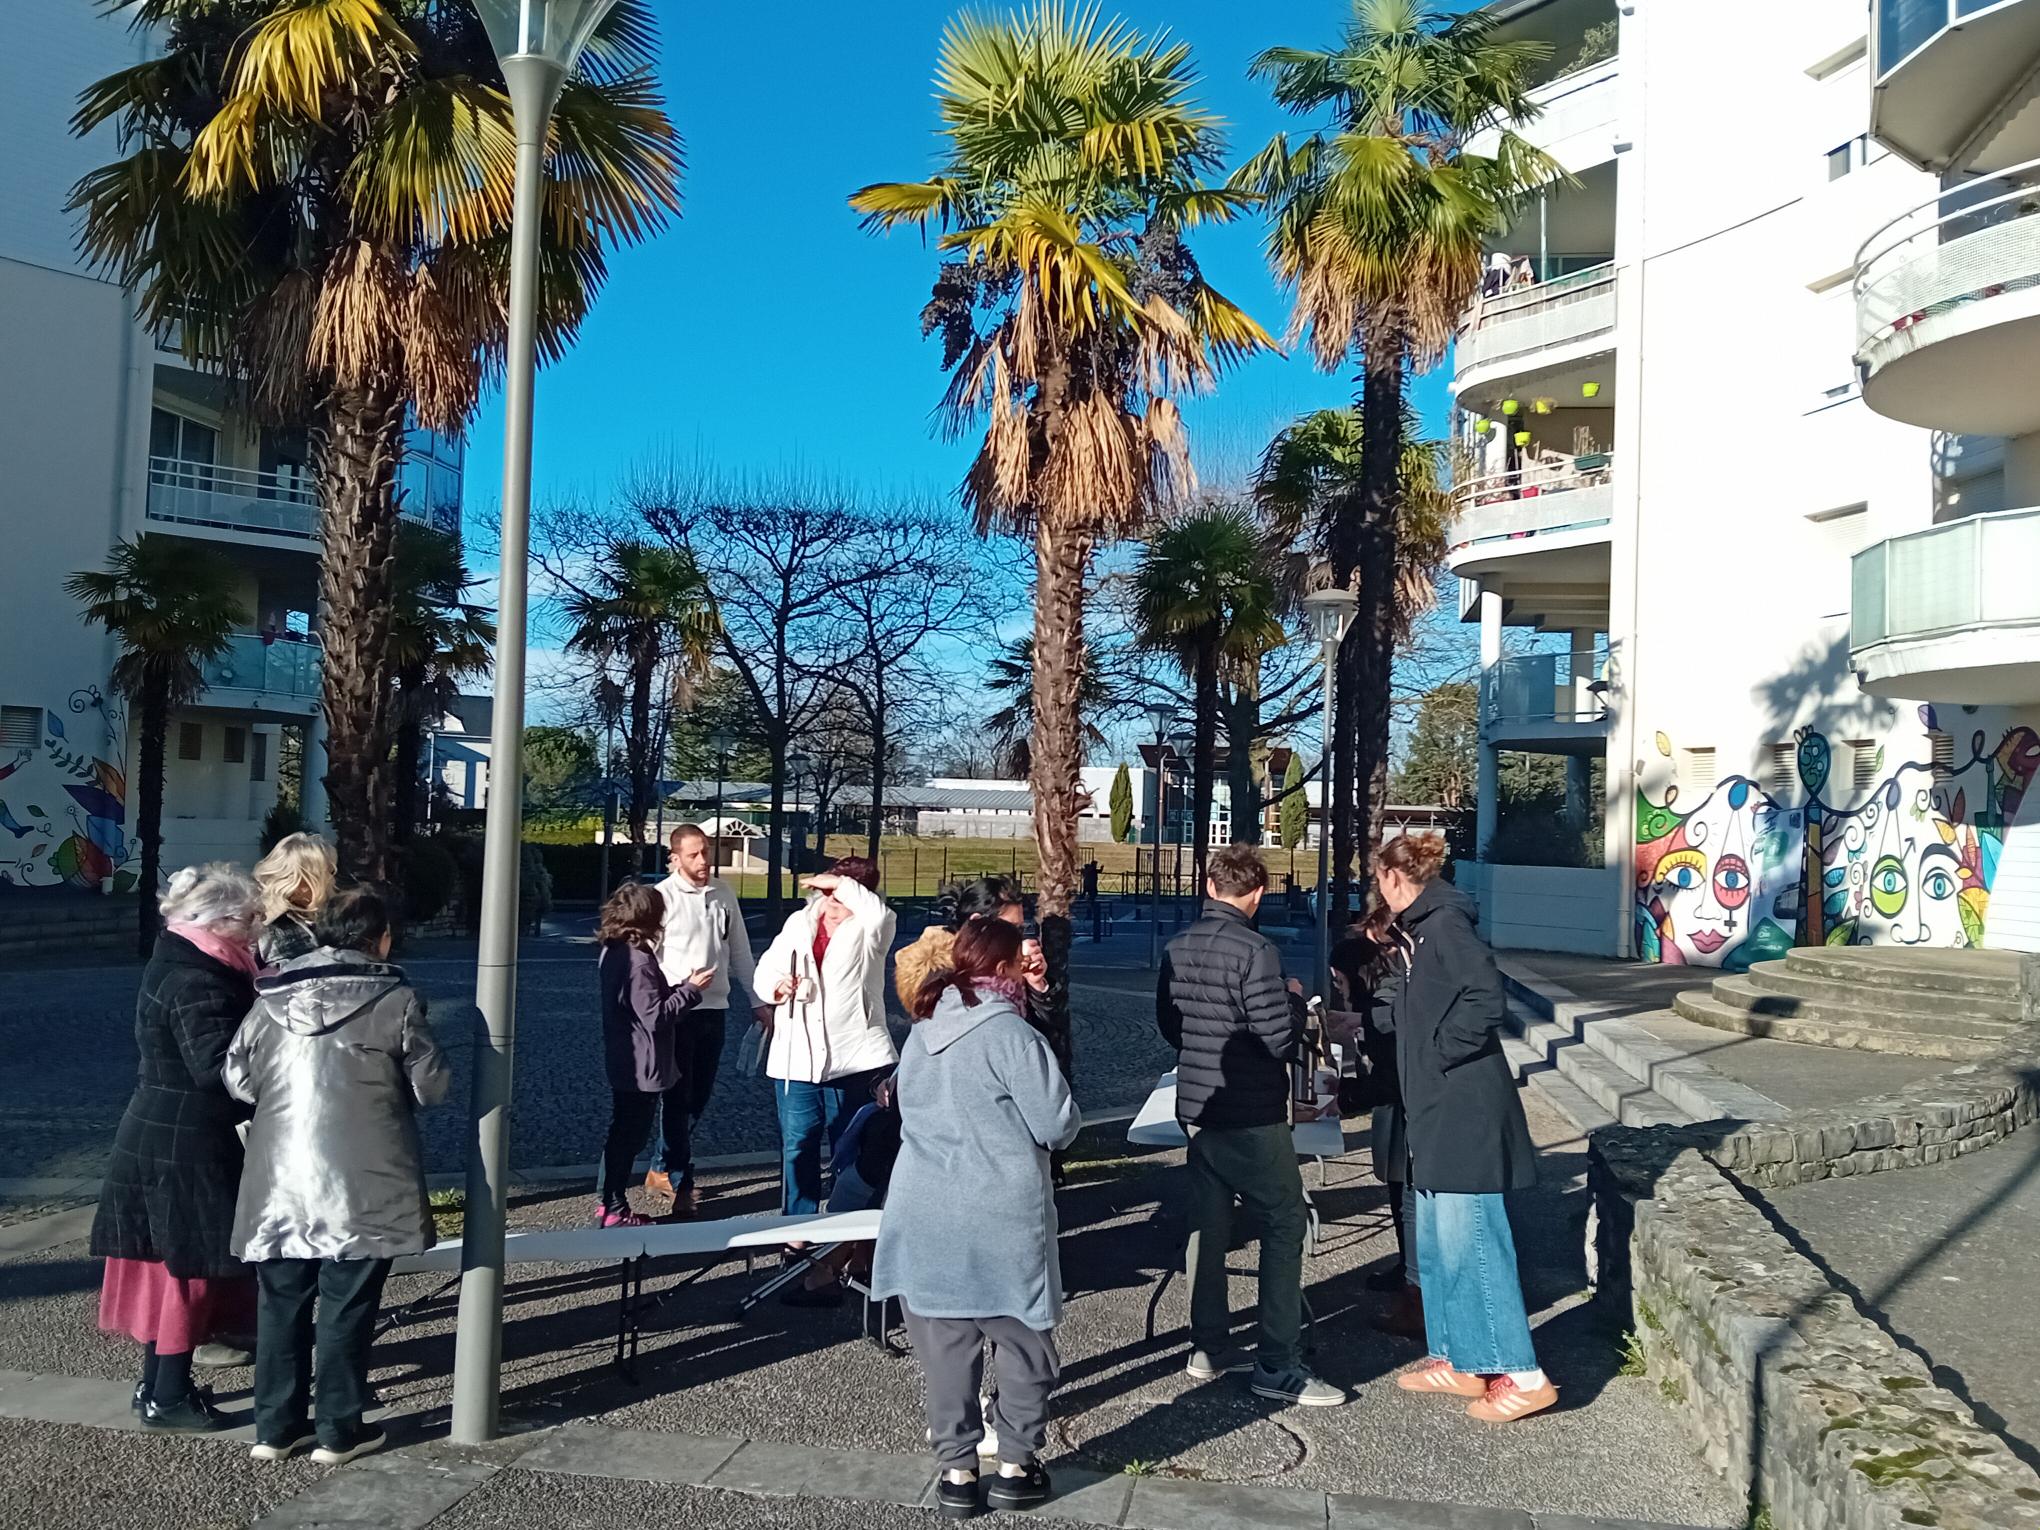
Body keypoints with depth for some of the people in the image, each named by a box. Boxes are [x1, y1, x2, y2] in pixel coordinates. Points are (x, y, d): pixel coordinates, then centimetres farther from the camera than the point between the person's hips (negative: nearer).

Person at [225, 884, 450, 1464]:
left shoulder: (274, 993, 2)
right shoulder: (395, 998, -8)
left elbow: (238, 1077, 2)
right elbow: (432, 1085, -5)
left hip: (280, 1176, 4)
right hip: (361, 1180, -3)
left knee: (281, 1302, 15)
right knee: (346, 1305, 7)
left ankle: (275, 1427, 23)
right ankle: (339, 1431, 15)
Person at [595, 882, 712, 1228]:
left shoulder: (613, 952, 7)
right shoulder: (638, 959, -23)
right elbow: (654, 1016, -24)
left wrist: (682, 987, 8)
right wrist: (691, 990, -15)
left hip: (623, 1063, 10)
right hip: (642, 1067, -10)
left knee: (622, 1133, 18)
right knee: (630, 1137, 2)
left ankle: (610, 1204, 27)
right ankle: (615, 1211, 11)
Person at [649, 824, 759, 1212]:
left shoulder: (723, 892, 7)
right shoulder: (663, 896, -11)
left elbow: (739, 948, 14)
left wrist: (757, 999, 14)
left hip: (715, 1007, 6)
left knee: (699, 1096, 14)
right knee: (678, 1097, 1)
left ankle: (661, 1169, 29)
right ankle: (681, 1183, 11)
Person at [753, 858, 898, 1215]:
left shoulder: (868, 928, -3)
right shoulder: (799, 923, 9)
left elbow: (880, 914, -27)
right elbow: (767, 968, 14)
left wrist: (841, 883, -17)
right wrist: (777, 986, -8)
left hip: (856, 1061, -3)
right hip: (797, 1060, 3)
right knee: (797, 1147, 9)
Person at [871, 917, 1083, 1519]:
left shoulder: (922, 1031, 6)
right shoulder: (1011, 1034, -15)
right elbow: (1059, 1127, -13)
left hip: (924, 1214, 6)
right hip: (999, 1215, -5)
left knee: (944, 1345, 12)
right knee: (1022, 1341, 11)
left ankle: (956, 1470, 19)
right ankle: (1015, 1466, 20)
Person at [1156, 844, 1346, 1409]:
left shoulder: (1179, 948, 5)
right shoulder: (1254, 950, -19)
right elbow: (1280, 1040, -18)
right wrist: (1294, 999, -1)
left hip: (1196, 1108, 8)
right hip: (1250, 1117, -8)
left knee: (1208, 1224, 14)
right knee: (1285, 1225, 1)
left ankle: (1209, 1348, 22)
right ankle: (1277, 1364, 2)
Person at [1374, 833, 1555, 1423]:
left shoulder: (1445, 924, -15)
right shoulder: (1418, 928, 14)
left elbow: (1487, 999, -25)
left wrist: (1439, 1053, -17)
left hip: (1465, 1111, -10)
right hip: (1436, 1113, 10)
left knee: (1469, 1240, -6)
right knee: (1437, 1242, 15)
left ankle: (1520, 1375, 3)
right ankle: (1458, 1361, 26)